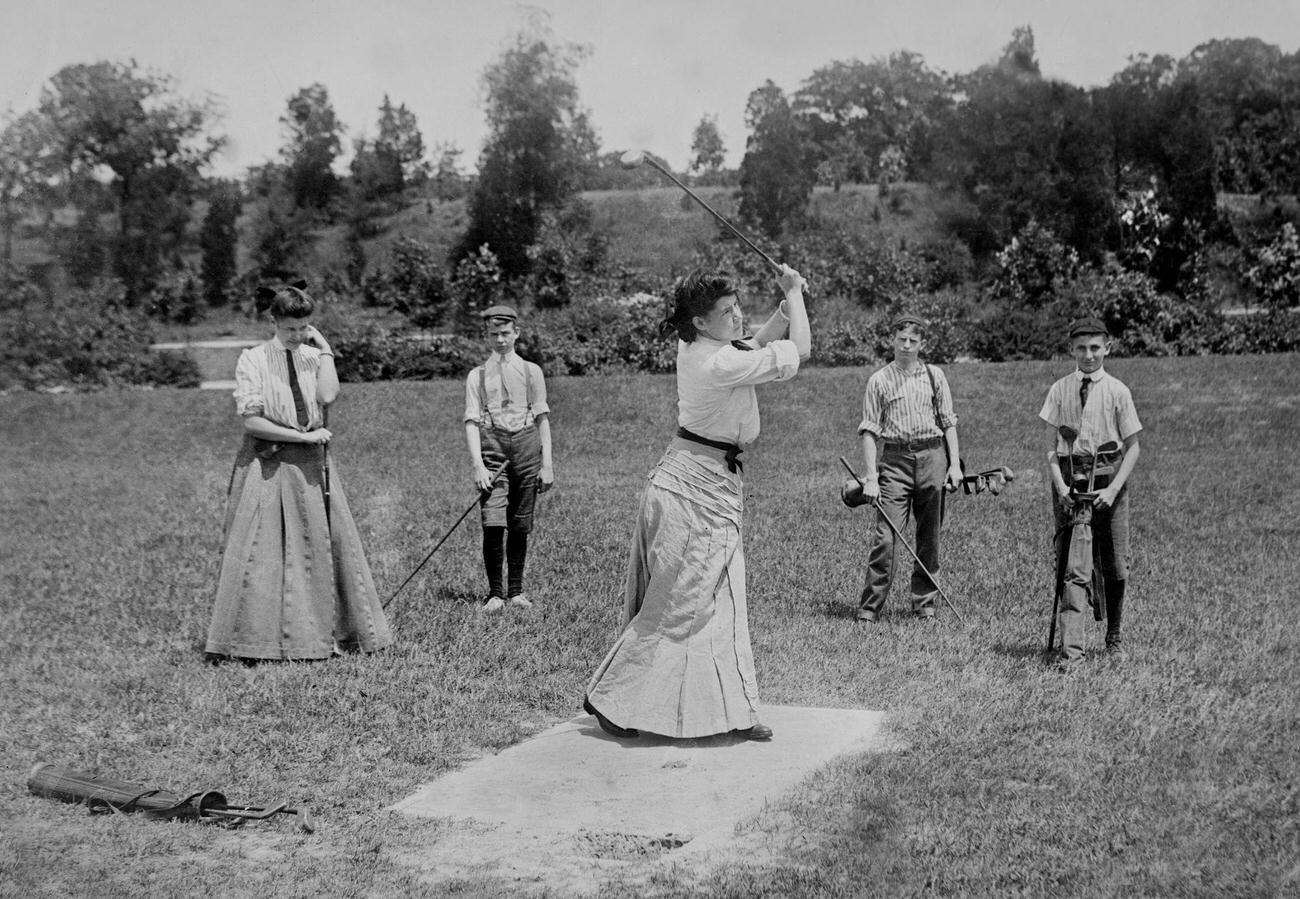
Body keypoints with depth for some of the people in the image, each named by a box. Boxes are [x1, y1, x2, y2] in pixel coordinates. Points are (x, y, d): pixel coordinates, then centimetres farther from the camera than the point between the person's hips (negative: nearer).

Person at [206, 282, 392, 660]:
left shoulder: (314, 356, 9)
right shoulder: (253, 359, -2)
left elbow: (327, 395, -11)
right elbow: (251, 420, -10)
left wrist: (324, 349, -7)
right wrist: (303, 436, -12)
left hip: (312, 464, 4)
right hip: (268, 465, -4)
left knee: (322, 547, 3)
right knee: (265, 553, -3)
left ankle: (324, 633, 11)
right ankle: (261, 639, 4)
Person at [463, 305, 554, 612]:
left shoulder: (530, 371, 12)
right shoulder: (477, 376, 10)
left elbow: (542, 417, 10)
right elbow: (471, 421, 4)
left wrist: (547, 463, 3)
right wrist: (477, 465, -9)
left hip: (526, 445, 1)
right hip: (492, 447, -1)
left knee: (520, 527, 4)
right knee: (493, 526, -11)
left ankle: (516, 590, 16)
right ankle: (495, 592, -1)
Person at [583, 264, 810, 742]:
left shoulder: (694, 350, 5)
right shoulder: (720, 362, -22)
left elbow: (754, 346, 23)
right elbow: (800, 351, -14)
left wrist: (787, 306, 9)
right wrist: (795, 292, -1)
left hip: (706, 486, 10)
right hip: (697, 487, -10)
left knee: (721, 599, 13)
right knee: (679, 601, -1)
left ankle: (732, 710, 20)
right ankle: (607, 696, 9)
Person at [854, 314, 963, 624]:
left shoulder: (934, 376, 9)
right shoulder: (879, 380, 3)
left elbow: (948, 421, 11)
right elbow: (869, 431, 0)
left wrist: (955, 464, 2)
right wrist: (871, 477, -7)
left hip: (932, 456, 2)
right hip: (895, 458, -2)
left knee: (929, 537, 7)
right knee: (884, 537, -9)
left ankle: (924, 603, 18)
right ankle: (869, 608, -4)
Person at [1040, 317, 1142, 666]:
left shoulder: (1117, 391, 1)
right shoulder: (1059, 390, 5)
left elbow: (1133, 447, 2)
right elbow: (1052, 445, 5)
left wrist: (1113, 489, -9)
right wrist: (1060, 486, -9)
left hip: (1108, 480, 0)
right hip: (1069, 480, 0)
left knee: (1115, 566, 7)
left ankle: (1114, 637, 27)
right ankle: (1071, 648, -9)